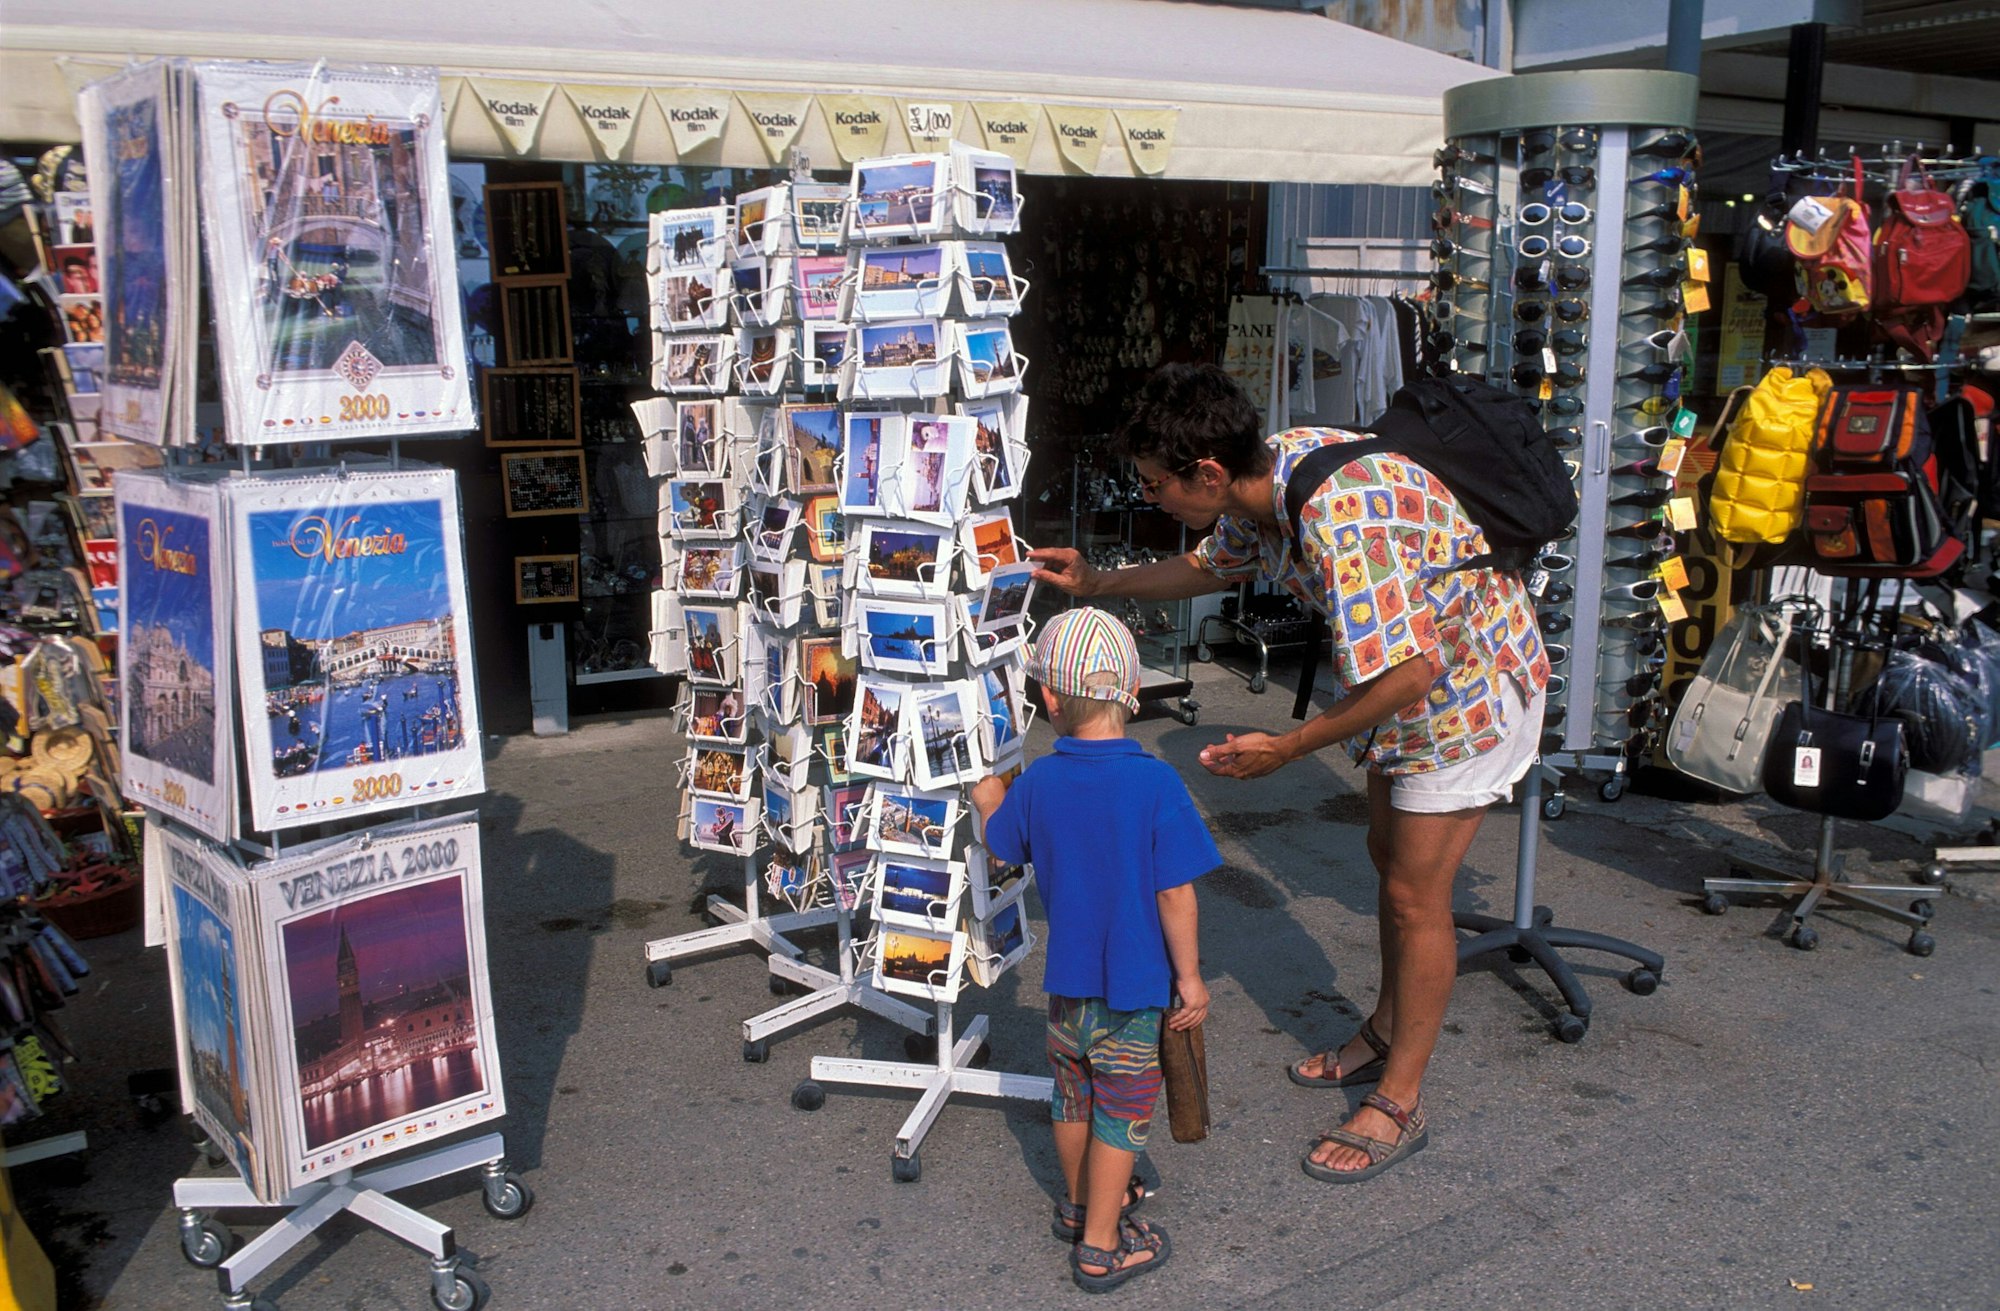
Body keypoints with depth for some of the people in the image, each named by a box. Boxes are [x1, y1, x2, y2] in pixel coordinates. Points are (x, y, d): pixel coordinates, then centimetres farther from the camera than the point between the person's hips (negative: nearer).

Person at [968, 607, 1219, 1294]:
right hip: (1134, 980, -4)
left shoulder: (1039, 782, -10)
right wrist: (1188, 974, -6)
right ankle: (1100, 1245, 21)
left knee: (1073, 1093, 23)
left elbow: (1003, 844, 9)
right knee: (1121, 1108, 11)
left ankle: (1080, 1201, 44)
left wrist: (989, 799, 29)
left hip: (1065, 975, 4)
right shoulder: (1157, 785, -21)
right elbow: (1176, 895, -18)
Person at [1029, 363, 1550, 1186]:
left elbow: (1405, 675, -36)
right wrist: (1097, 584, 4)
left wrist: (1287, 749, -27)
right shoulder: (1266, 474, -9)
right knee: (1388, 855, 20)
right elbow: (1211, 565, 12)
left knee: (1415, 895, -2)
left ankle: (1399, 1103, 13)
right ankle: (1387, 1034, 40)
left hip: (1469, 681, -9)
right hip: (1411, 670, 9)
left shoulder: (1340, 521, -38)